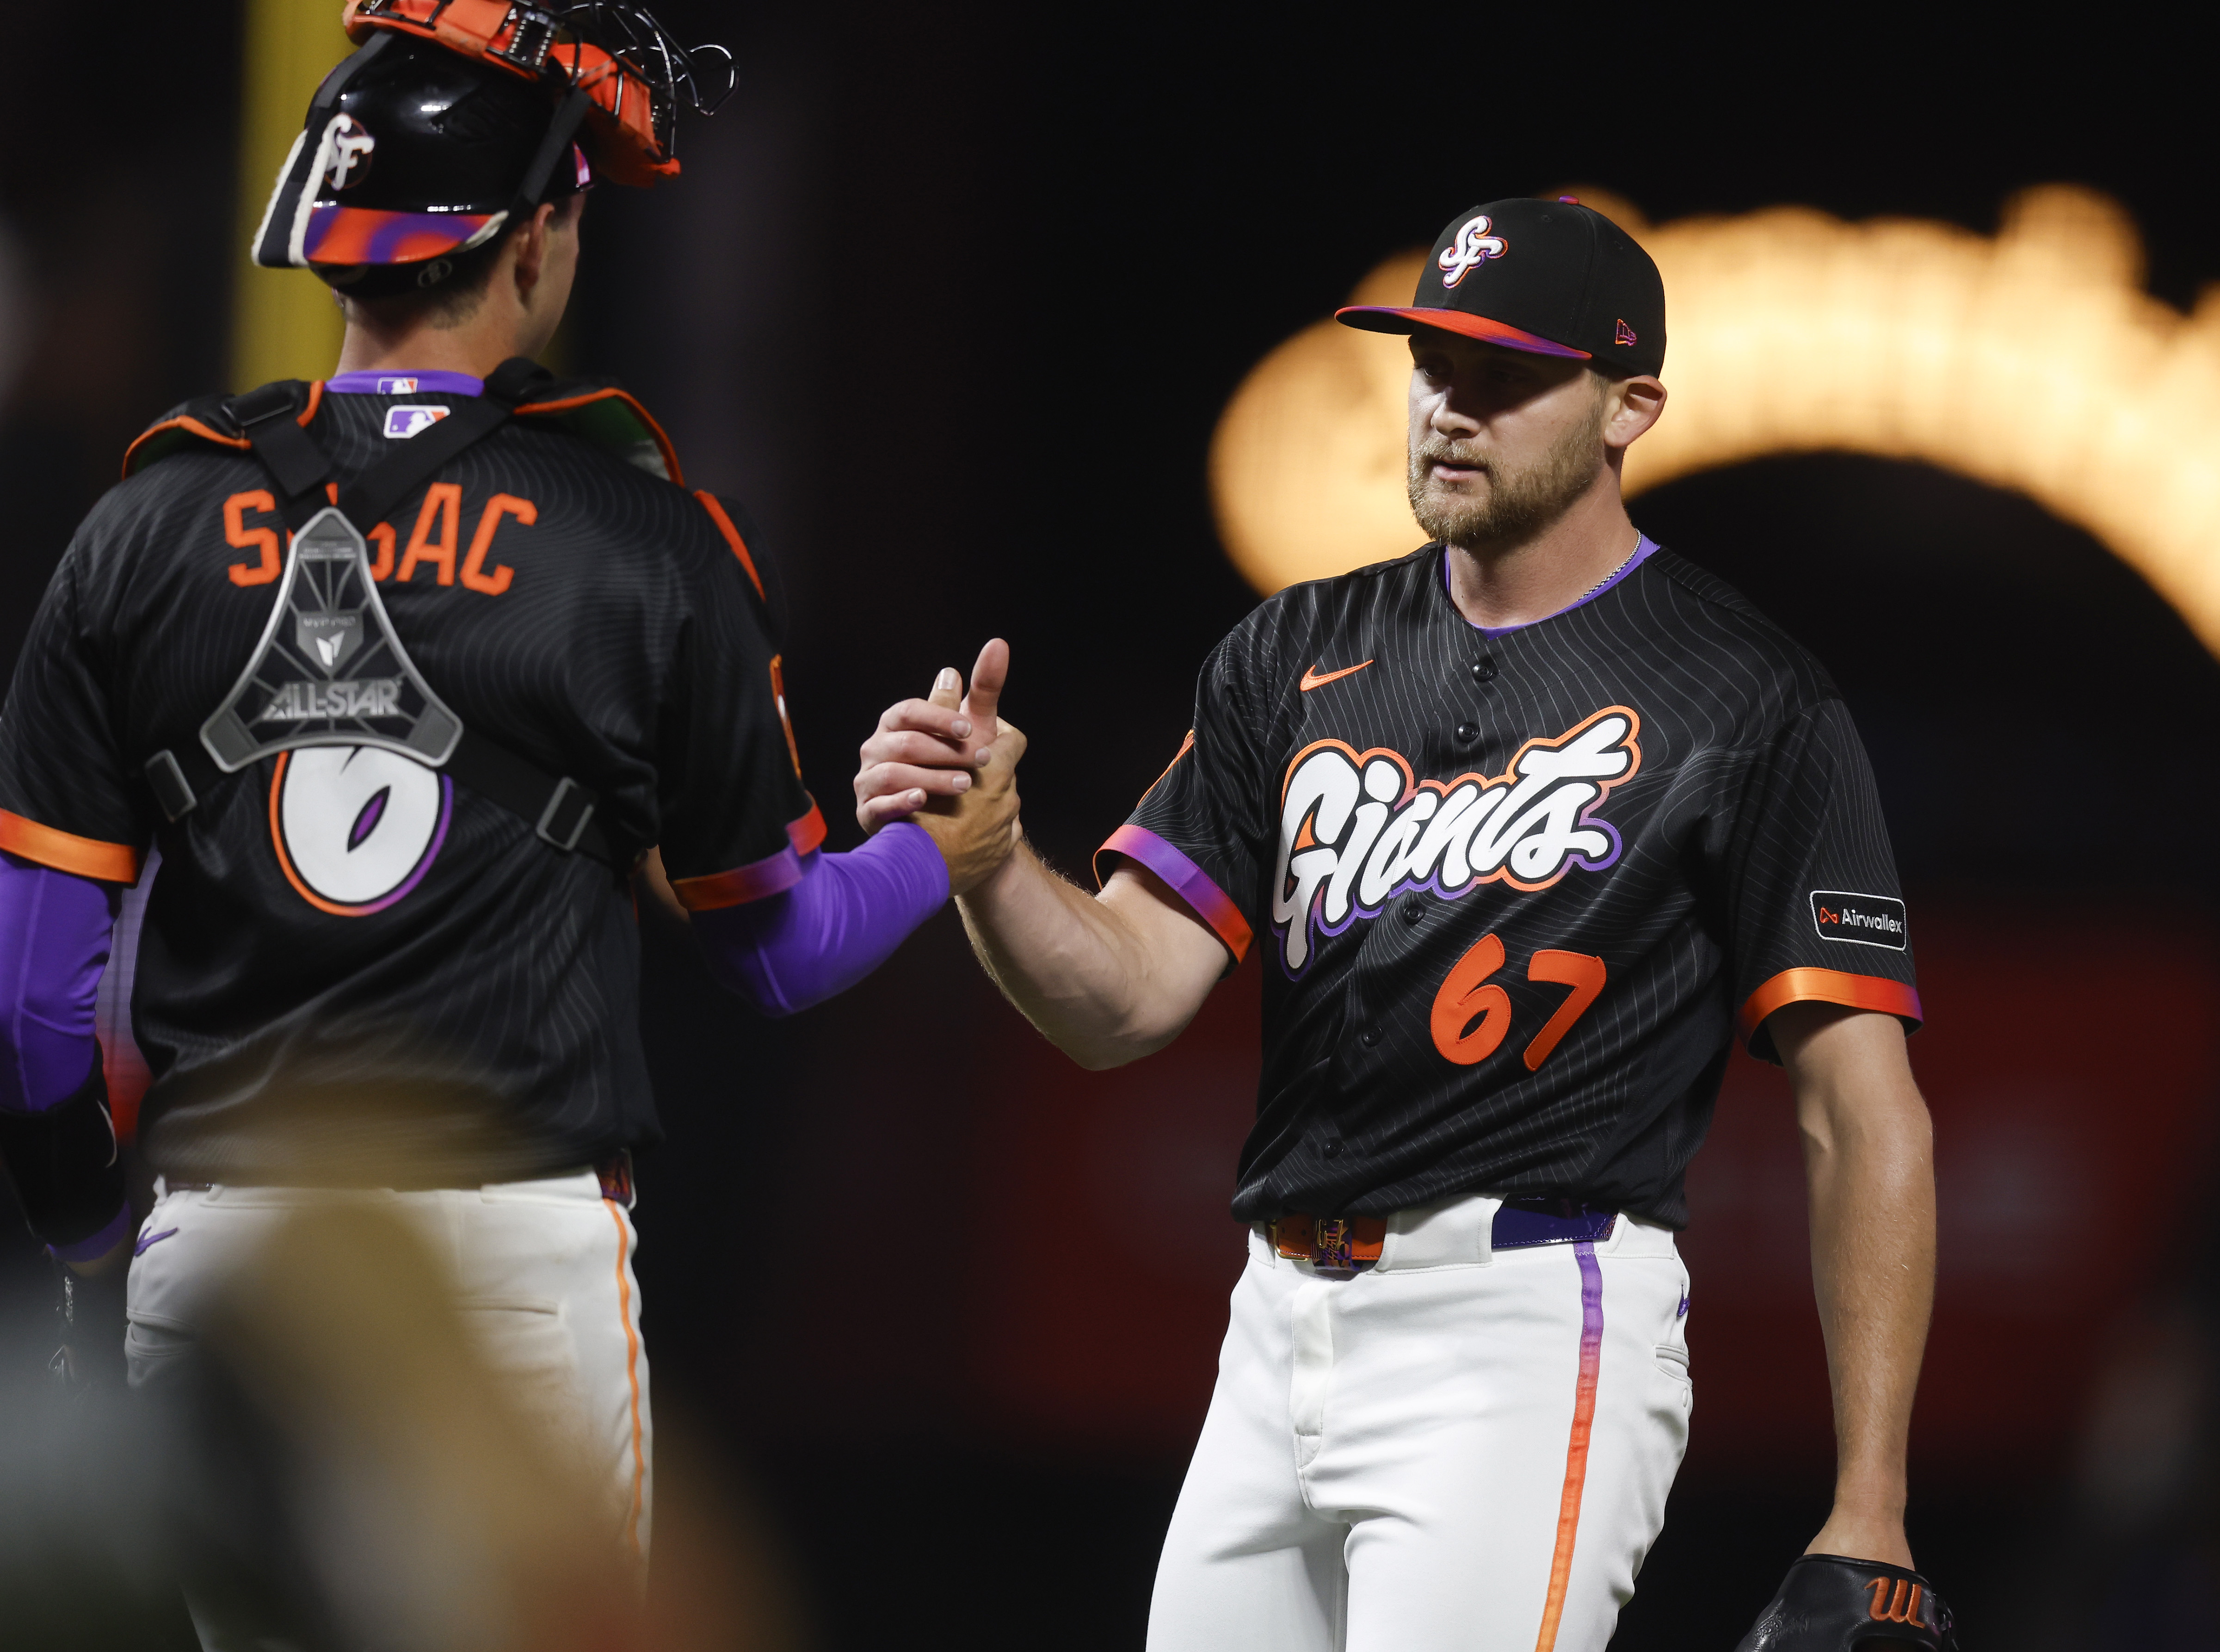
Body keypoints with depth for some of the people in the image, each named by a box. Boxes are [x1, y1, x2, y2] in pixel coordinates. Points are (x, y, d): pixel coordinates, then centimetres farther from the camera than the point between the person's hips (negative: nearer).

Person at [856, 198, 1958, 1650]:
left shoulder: (1746, 703, -4)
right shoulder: (1300, 656, 13)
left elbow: (1867, 1120, -8)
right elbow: (1126, 1000, 7)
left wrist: (1869, 1530, -15)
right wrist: (983, 848, -16)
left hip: (1535, 1328, -6)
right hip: (1280, 1332, 7)